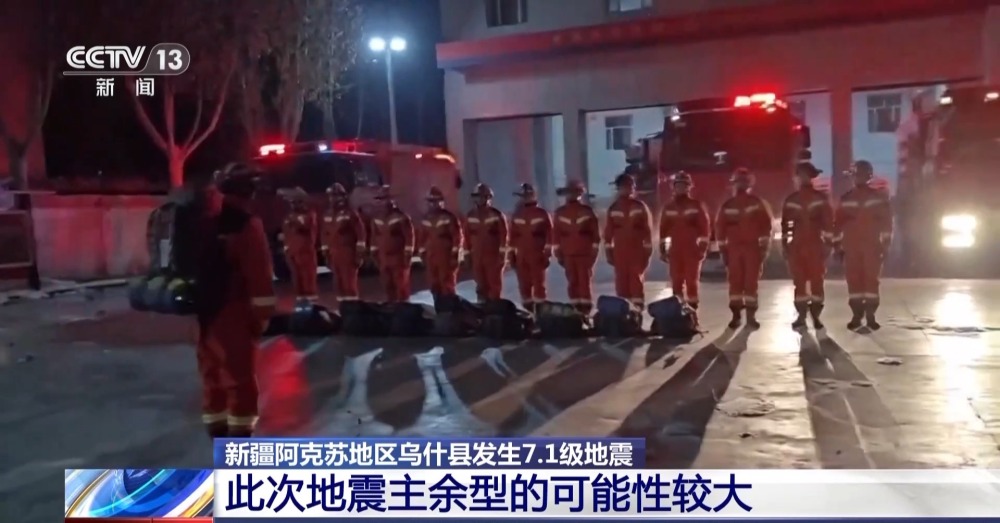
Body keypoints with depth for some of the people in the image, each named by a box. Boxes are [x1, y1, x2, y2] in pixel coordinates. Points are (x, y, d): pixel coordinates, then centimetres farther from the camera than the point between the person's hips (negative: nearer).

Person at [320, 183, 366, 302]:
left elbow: (361, 233, -11)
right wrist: (326, 253, 15)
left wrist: (360, 253, -13)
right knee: (338, 283, 9)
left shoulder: (351, 214, -8)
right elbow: (324, 235, 18)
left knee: (350, 283, -8)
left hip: (348, 253, -6)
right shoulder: (327, 216, 12)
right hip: (334, 254, 7)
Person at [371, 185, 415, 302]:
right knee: (388, 287, 10)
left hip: (399, 258, -6)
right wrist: (375, 254, 12)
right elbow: (374, 238, 16)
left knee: (402, 287, -1)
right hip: (383, 259, 6)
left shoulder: (401, 217, -8)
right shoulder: (376, 220, 10)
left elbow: (410, 237, -11)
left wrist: (408, 255, -13)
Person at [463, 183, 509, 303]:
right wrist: (467, 254, 8)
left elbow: (504, 235, -6)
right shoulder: (470, 216, 8)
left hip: (494, 256, -4)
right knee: (481, 285, 9)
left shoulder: (497, 215, -4)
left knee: (495, 285, 1)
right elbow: (467, 236, 10)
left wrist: (502, 254, -9)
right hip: (477, 257, 4)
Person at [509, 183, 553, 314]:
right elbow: (513, 236, 14)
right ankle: (528, 314, 15)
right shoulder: (517, 215, 12)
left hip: (538, 256, -4)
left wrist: (547, 254, -7)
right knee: (524, 286, 6)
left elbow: (549, 235, -3)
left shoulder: (542, 214, -1)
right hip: (521, 257, 4)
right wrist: (512, 254, 10)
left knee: (539, 285, -1)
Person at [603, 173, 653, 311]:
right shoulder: (613, 208, 7)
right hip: (619, 252, 2)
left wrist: (647, 251, -2)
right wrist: (609, 251, 4)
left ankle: (638, 308, 3)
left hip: (637, 251, -2)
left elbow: (648, 230, 1)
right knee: (621, 282, 1)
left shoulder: (640, 206, 1)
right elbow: (608, 231, 8)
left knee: (637, 281, -1)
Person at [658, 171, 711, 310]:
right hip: (675, 250, 3)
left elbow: (705, 227, -3)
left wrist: (703, 248, -9)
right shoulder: (668, 207, 9)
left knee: (692, 281, -2)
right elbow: (663, 229, 10)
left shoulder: (697, 205, 0)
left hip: (693, 250, -3)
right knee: (676, 282, 4)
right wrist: (662, 249, 7)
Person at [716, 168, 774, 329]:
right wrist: (723, 249, 3)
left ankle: (750, 315, 5)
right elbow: (720, 227, 8)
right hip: (733, 248, 2)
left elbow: (766, 224, 0)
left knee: (751, 282, -2)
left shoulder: (757, 203, 2)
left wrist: (763, 246, -4)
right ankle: (736, 315, 8)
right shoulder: (727, 205, 8)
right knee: (735, 282, 2)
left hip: (753, 247, -2)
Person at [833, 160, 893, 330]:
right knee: (854, 280, 1)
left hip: (872, 246, -1)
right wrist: (838, 244, 5)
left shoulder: (879, 198, 4)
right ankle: (856, 315, 8)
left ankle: (870, 315, 2)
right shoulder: (846, 199, 9)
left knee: (872, 279, -4)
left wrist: (885, 243, -3)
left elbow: (886, 221, 2)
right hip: (851, 247, 2)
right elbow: (838, 223, 9)